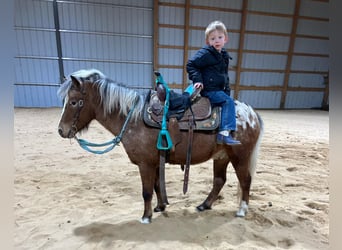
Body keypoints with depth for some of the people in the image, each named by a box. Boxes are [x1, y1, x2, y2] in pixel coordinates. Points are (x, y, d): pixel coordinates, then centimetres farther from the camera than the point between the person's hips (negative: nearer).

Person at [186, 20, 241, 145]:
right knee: (228, 102, -21)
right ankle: (225, 132, -23)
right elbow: (190, 65, -10)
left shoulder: (224, 55, 16)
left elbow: (225, 75, 22)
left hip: (219, 89, 9)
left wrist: (227, 90, 14)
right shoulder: (205, 53, -9)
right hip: (208, 89, -9)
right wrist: (197, 79, -21)